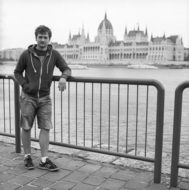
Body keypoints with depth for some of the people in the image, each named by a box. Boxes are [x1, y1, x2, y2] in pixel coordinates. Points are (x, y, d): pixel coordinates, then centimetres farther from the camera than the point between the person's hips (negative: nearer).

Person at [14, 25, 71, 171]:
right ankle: (27, 157, 23)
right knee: (26, 128, 6)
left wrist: (63, 77, -23)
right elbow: (17, 72, 5)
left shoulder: (54, 54, -2)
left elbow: (67, 69, -1)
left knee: (45, 128, -1)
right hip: (28, 97, -1)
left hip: (45, 98, 1)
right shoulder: (27, 54, -6)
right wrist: (25, 85, -11)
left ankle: (44, 160, 6)